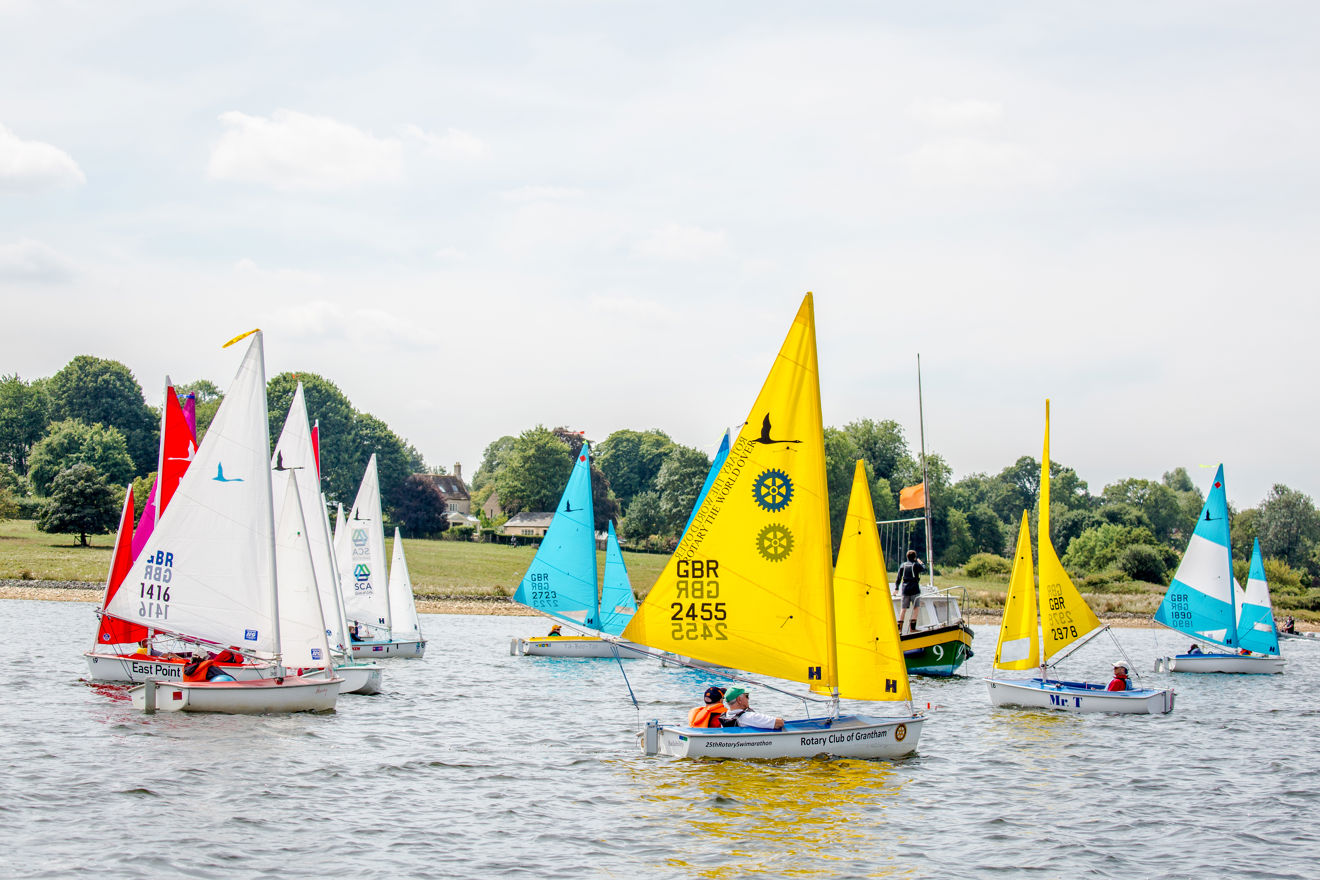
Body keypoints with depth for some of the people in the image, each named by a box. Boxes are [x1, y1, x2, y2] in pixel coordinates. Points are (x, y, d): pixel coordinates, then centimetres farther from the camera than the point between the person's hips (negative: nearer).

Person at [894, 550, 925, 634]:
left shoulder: (903, 565, 8)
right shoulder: (916, 565, -3)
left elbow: (898, 577, 8)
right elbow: (924, 568, 16)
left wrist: (896, 588, 14)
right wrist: (920, 562, 34)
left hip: (905, 589, 4)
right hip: (914, 589, -4)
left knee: (904, 609, 5)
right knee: (915, 608, 2)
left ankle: (899, 628, 0)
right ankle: (912, 628, -5)